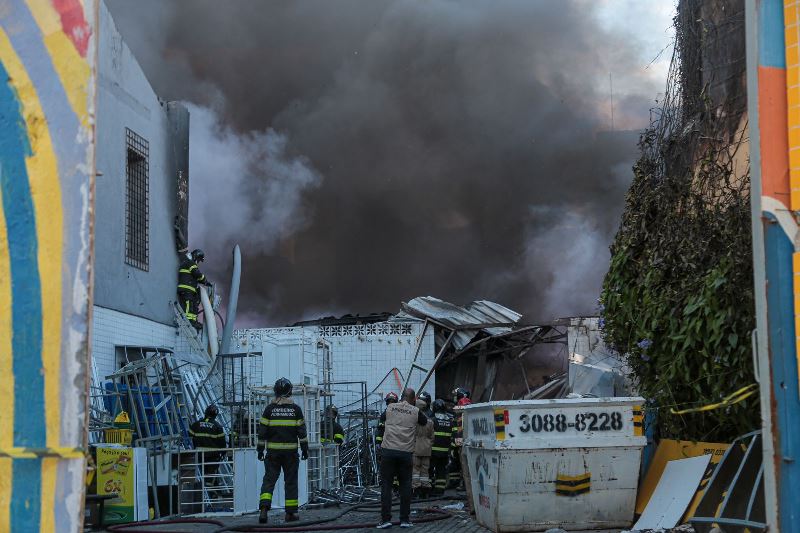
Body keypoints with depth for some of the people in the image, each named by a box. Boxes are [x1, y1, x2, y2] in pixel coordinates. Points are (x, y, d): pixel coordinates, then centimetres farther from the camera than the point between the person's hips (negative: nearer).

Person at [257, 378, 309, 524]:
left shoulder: (270, 409, 0)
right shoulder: (295, 409, -1)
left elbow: (262, 431, 0)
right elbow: (301, 431, 0)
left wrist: (260, 449, 7)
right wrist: (304, 449, 7)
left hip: (273, 451, 0)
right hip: (291, 450, 0)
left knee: (269, 479, 3)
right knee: (291, 481, 7)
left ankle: (264, 508, -15)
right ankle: (290, 513, 9)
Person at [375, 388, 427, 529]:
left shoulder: (390, 407, 6)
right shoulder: (415, 411, 2)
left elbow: (382, 418, 25)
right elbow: (424, 422, 21)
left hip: (388, 450, 0)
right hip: (406, 452, 0)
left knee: (386, 485, 4)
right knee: (405, 485, 10)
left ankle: (386, 519, -1)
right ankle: (405, 519, 10)